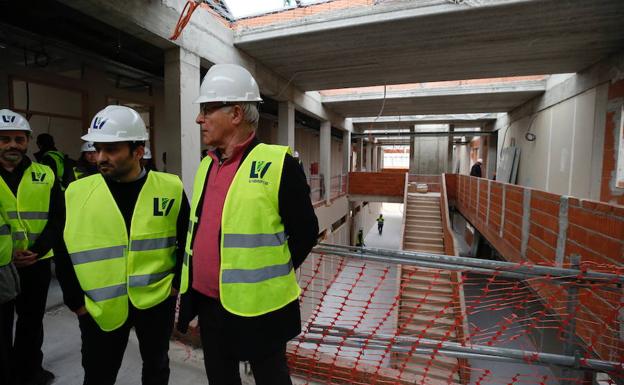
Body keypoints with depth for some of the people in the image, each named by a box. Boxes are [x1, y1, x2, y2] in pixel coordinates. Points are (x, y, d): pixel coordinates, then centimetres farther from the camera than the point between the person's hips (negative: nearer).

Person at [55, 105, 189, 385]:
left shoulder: (170, 188, -9)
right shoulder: (77, 193, -6)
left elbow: (187, 240, 1)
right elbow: (63, 252, 2)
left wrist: (177, 283, -2)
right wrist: (76, 301, 0)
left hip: (157, 302, 0)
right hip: (99, 310, 1)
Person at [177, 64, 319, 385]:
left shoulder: (278, 164, -17)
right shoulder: (206, 165, 6)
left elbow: (305, 232, -12)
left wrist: (272, 276, -6)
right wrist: (191, 282, 12)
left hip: (258, 306, -6)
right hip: (207, 304, 7)